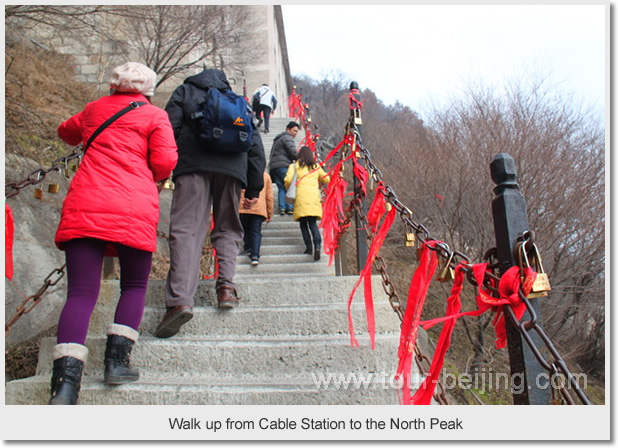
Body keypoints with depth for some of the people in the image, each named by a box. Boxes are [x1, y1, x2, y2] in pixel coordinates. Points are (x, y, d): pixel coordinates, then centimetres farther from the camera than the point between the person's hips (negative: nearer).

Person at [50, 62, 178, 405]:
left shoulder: (95, 109, 22)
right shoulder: (155, 116, 10)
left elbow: (66, 131, 41)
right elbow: (165, 162, -2)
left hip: (84, 206, 2)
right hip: (134, 208, -2)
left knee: (81, 293, -3)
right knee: (134, 286, 16)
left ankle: (66, 378, -19)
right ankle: (117, 360, 5)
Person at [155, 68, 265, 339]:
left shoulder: (186, 91, 24)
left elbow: (169, 127, 7)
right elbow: (255, 145, 22)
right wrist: (254, 188, 22)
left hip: (193, 164, -2)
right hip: (232, 167, 3)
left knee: (185, 229, -11)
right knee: (228, 228, 15)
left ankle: (179, 299, -27)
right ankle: (226, 286, -3)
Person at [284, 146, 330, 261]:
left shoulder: (294, 166, 7)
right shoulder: (316, 166, 16)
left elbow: (288, 180, -5)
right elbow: (326, 179, 19)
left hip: (301, 197, -2)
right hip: (314, 197, 2)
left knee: (303, 223, 8)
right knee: (313, 223, 2)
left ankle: (309, 247, 0)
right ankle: (317, 246, -18)